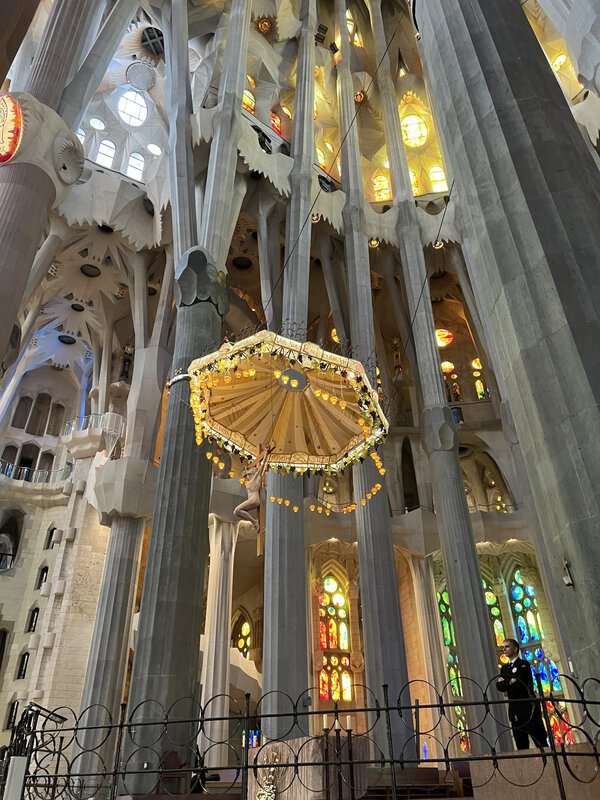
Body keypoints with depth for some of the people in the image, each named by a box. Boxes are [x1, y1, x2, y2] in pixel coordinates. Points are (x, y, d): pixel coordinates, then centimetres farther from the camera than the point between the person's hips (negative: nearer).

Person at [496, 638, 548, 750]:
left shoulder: (523, 664, -3)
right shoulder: (504, 668, 16)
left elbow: (519, 683, -18)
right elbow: (499, 686, 1)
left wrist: (505, 682, -10)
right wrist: (510, 682, -14)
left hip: (529, 709, -6)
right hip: (515, 712, 6)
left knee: (541, 743, -4)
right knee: (521, 746, 5)